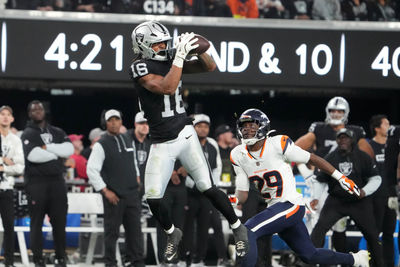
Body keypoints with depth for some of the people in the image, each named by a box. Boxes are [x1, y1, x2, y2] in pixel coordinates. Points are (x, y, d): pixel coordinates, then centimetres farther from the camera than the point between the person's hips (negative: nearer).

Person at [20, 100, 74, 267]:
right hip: (36, 183, -3)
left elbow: (69, 149, -2)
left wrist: (47, 147, -10)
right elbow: (33, 155, -16)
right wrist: (57, 153, -5)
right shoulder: (28, 134, 2)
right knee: (36, 223, -2)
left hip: (57, 182, 3)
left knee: (59, 221, 3)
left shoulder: (57, 133, 16)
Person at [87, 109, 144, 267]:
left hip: (132, 193, 5)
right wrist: (105, 191, -13)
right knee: (112, 231, -1)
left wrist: (136, 176, 17)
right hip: (113, 195, -5)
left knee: (134, 229, 6)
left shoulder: (127, 140, 11)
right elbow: (91, 170, -11)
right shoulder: (101, 145, -8)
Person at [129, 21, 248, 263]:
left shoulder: (171, 60, 4)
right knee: (153, 197, -5)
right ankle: (172, 234, 23)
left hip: (185, 134, 2)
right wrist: (181, 55, -27)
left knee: (208, 188, -6)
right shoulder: (140, 68, -11)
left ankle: (238, 228, 10)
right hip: (161, 144, -2)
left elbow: (210, 67, 8)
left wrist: (197, 49, -12)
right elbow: (167, 87, -26)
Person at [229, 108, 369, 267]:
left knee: (247, 232, -24)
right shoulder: (238, 156, 5)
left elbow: (312, 159, -2)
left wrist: (341, 178, 1)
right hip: (274, 207, 7)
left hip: (291, 205, -7)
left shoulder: (278, 144, -11)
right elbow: (243, 194, 7)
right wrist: (234, 200, -17)